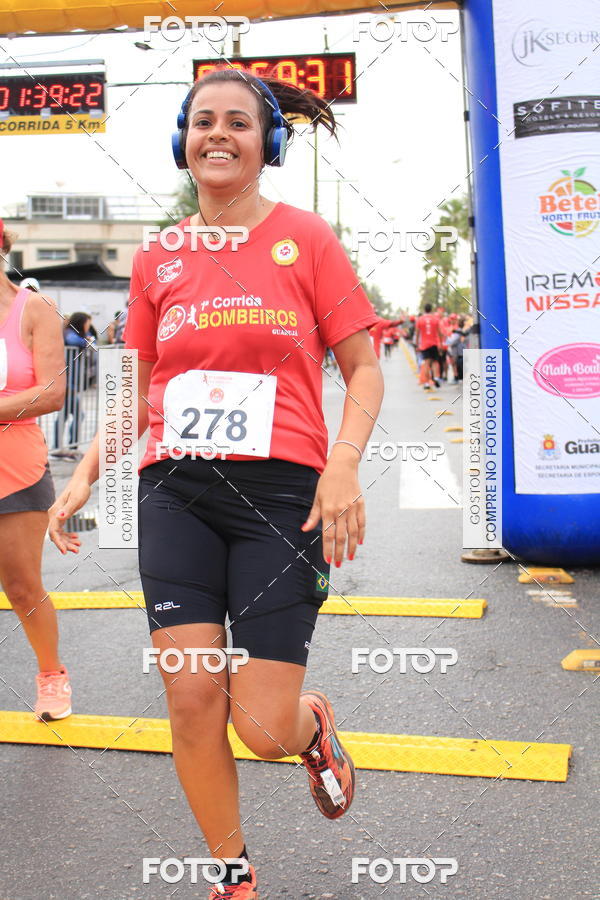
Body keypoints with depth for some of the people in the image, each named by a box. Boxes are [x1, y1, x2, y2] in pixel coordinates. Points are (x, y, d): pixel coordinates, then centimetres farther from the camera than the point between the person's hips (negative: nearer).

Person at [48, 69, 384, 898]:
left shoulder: (305, 237, 2)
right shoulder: (158, 261, 11)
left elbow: (364, 369, 2)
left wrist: (344, 464, -14)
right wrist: (86, 474, 6)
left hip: (281, 489, -3)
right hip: (176, 490, 3)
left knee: (264, 727, -6)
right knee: (192, 697, -1)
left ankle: (313, 724, 34)